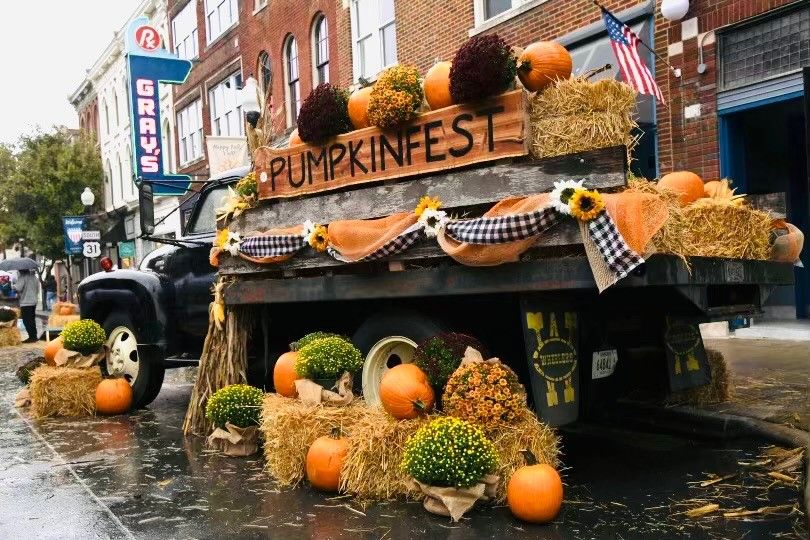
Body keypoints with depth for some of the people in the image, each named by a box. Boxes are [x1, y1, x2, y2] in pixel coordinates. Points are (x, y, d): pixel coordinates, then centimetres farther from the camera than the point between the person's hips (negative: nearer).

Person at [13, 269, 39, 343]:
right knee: (32, 320, 15)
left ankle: (32, 337, -5)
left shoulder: (22, 277, -14)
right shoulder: (33, 276, 9)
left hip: (25, 303, -8)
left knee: (27, 321, -3)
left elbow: (18, 288, -21)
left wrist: (14, 285, -2)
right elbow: (38, 286, 14)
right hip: (33, 302, 8)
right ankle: (34, 336, 17)